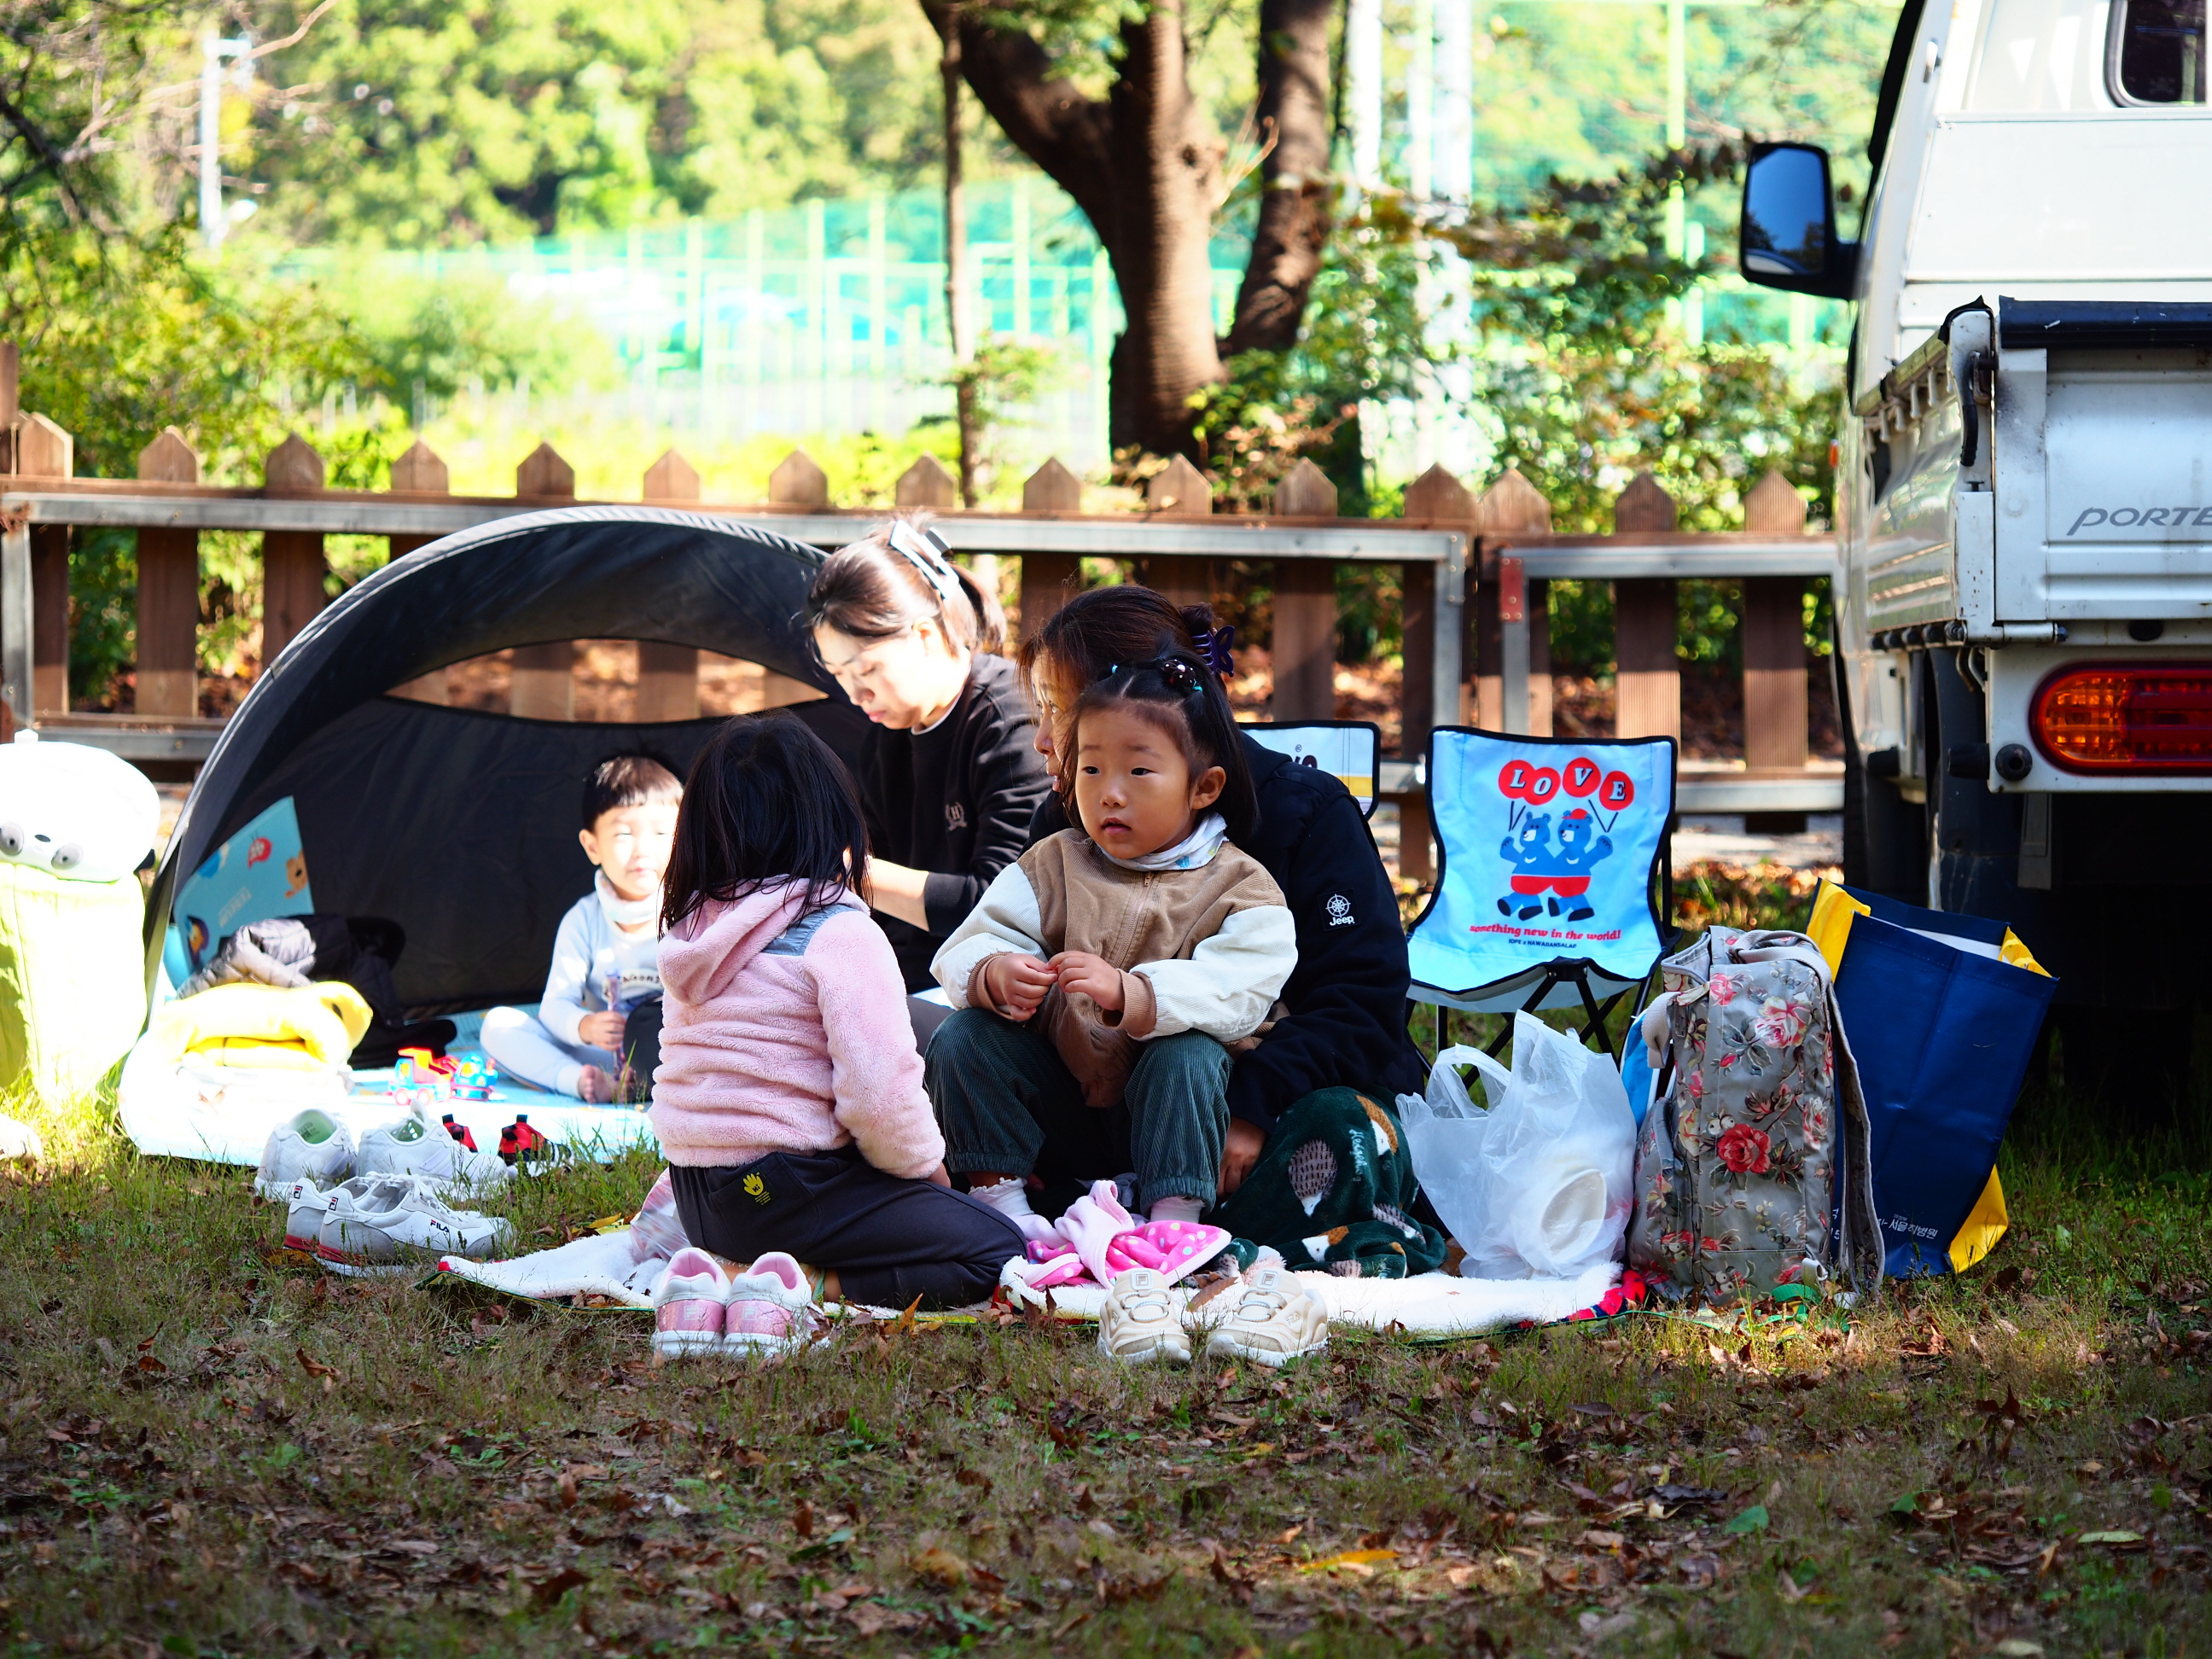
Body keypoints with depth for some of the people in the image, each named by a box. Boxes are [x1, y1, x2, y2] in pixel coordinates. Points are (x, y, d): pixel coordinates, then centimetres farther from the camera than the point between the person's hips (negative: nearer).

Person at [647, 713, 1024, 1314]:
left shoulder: (689, 931, 8)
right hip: (787, 1191, -8)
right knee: (996, 1250, -4)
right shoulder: (839, 933, -15)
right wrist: (924, 1164, 0)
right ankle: (811, 1284, -17)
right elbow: (879, 1089, -19)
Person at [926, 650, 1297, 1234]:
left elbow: (1232, 995, -25)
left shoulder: (1239, 889, -8)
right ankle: (999, 1198, -13)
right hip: (1061, 1101, 3)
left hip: (1165, 1111, -3)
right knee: (962, 1038, -17)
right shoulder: (1052, 867, 4)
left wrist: (1129, 995, -43)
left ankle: (1174, 1223, -31)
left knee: (1189, 1054, -34)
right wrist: (995, 975, -33)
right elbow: (966, 949, -7)